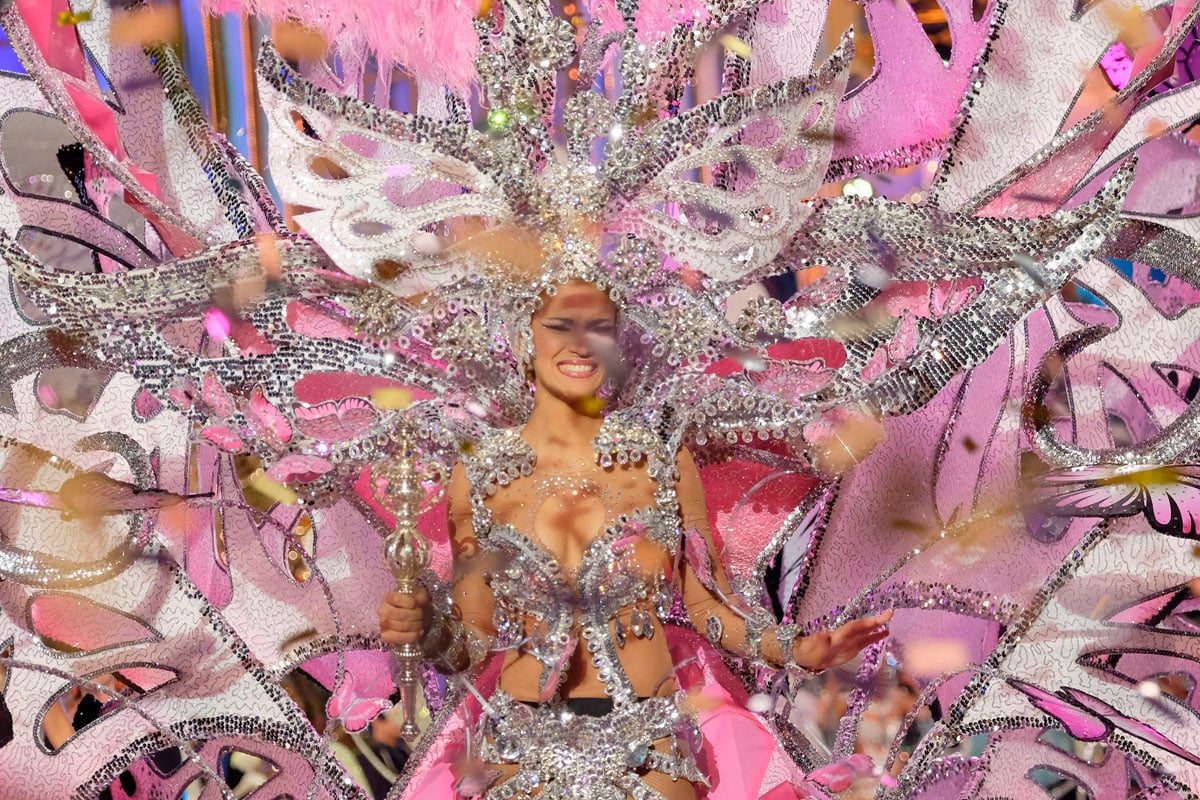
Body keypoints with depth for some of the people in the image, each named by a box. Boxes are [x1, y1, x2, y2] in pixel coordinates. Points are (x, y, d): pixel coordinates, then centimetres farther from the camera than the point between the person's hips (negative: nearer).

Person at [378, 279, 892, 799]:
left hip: (651, 741, 0)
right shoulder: (479, 478, -6)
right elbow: (475, 640, 0)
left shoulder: (662, 459, -7)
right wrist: (424, 628, -19)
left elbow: (709, 606, -1)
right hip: (527, 747, 0)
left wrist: (797, 650, -16)